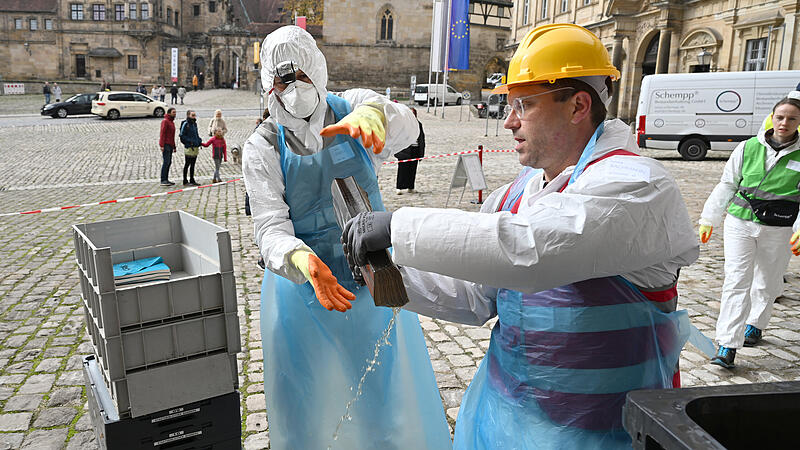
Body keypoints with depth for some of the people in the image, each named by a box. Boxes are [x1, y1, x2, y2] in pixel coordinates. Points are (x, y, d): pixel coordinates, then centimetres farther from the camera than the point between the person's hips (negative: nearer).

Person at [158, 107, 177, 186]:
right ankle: (163, 180, -12)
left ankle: (166, 180, 12)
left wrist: (174, 146, 23)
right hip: (165, 145, -9)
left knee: (169, 162, 8)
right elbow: (162, 133, -15)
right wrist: (162, 145, -22)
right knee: (166, 162, -13)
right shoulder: (165, 121, -8)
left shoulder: (172, 122, 20)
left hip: (170, 145, 9)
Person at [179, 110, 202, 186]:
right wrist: (189, 141, -18)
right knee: (187, 164, 0)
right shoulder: (185, 124, -9)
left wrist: (199, 141, 11)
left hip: (195, 147, 8)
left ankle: (192, 180, 19)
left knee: (192, 165, 12)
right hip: (188, 147, -8)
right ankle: (185, 181, 7)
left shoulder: (194, 124, 15)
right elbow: (182, 135, -11)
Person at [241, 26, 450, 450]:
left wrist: (374, 115, -51)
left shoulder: (351, 107, -5)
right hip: (303, 285, 0)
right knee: (306, 405, 12)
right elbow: (271, 228, -18)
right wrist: (304, 262, -40)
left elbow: (406, 126, -27)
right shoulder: (262, 148, -7)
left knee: (388, 393, 14)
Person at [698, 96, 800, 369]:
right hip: (740, 223, 0)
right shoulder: (748, 148, 2)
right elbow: (727, 185, 8)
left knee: (768, 283, 14)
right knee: (736, 281, -6)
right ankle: (728, 346, -7)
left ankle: (755, 325, 41)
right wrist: (709, 219, 8)